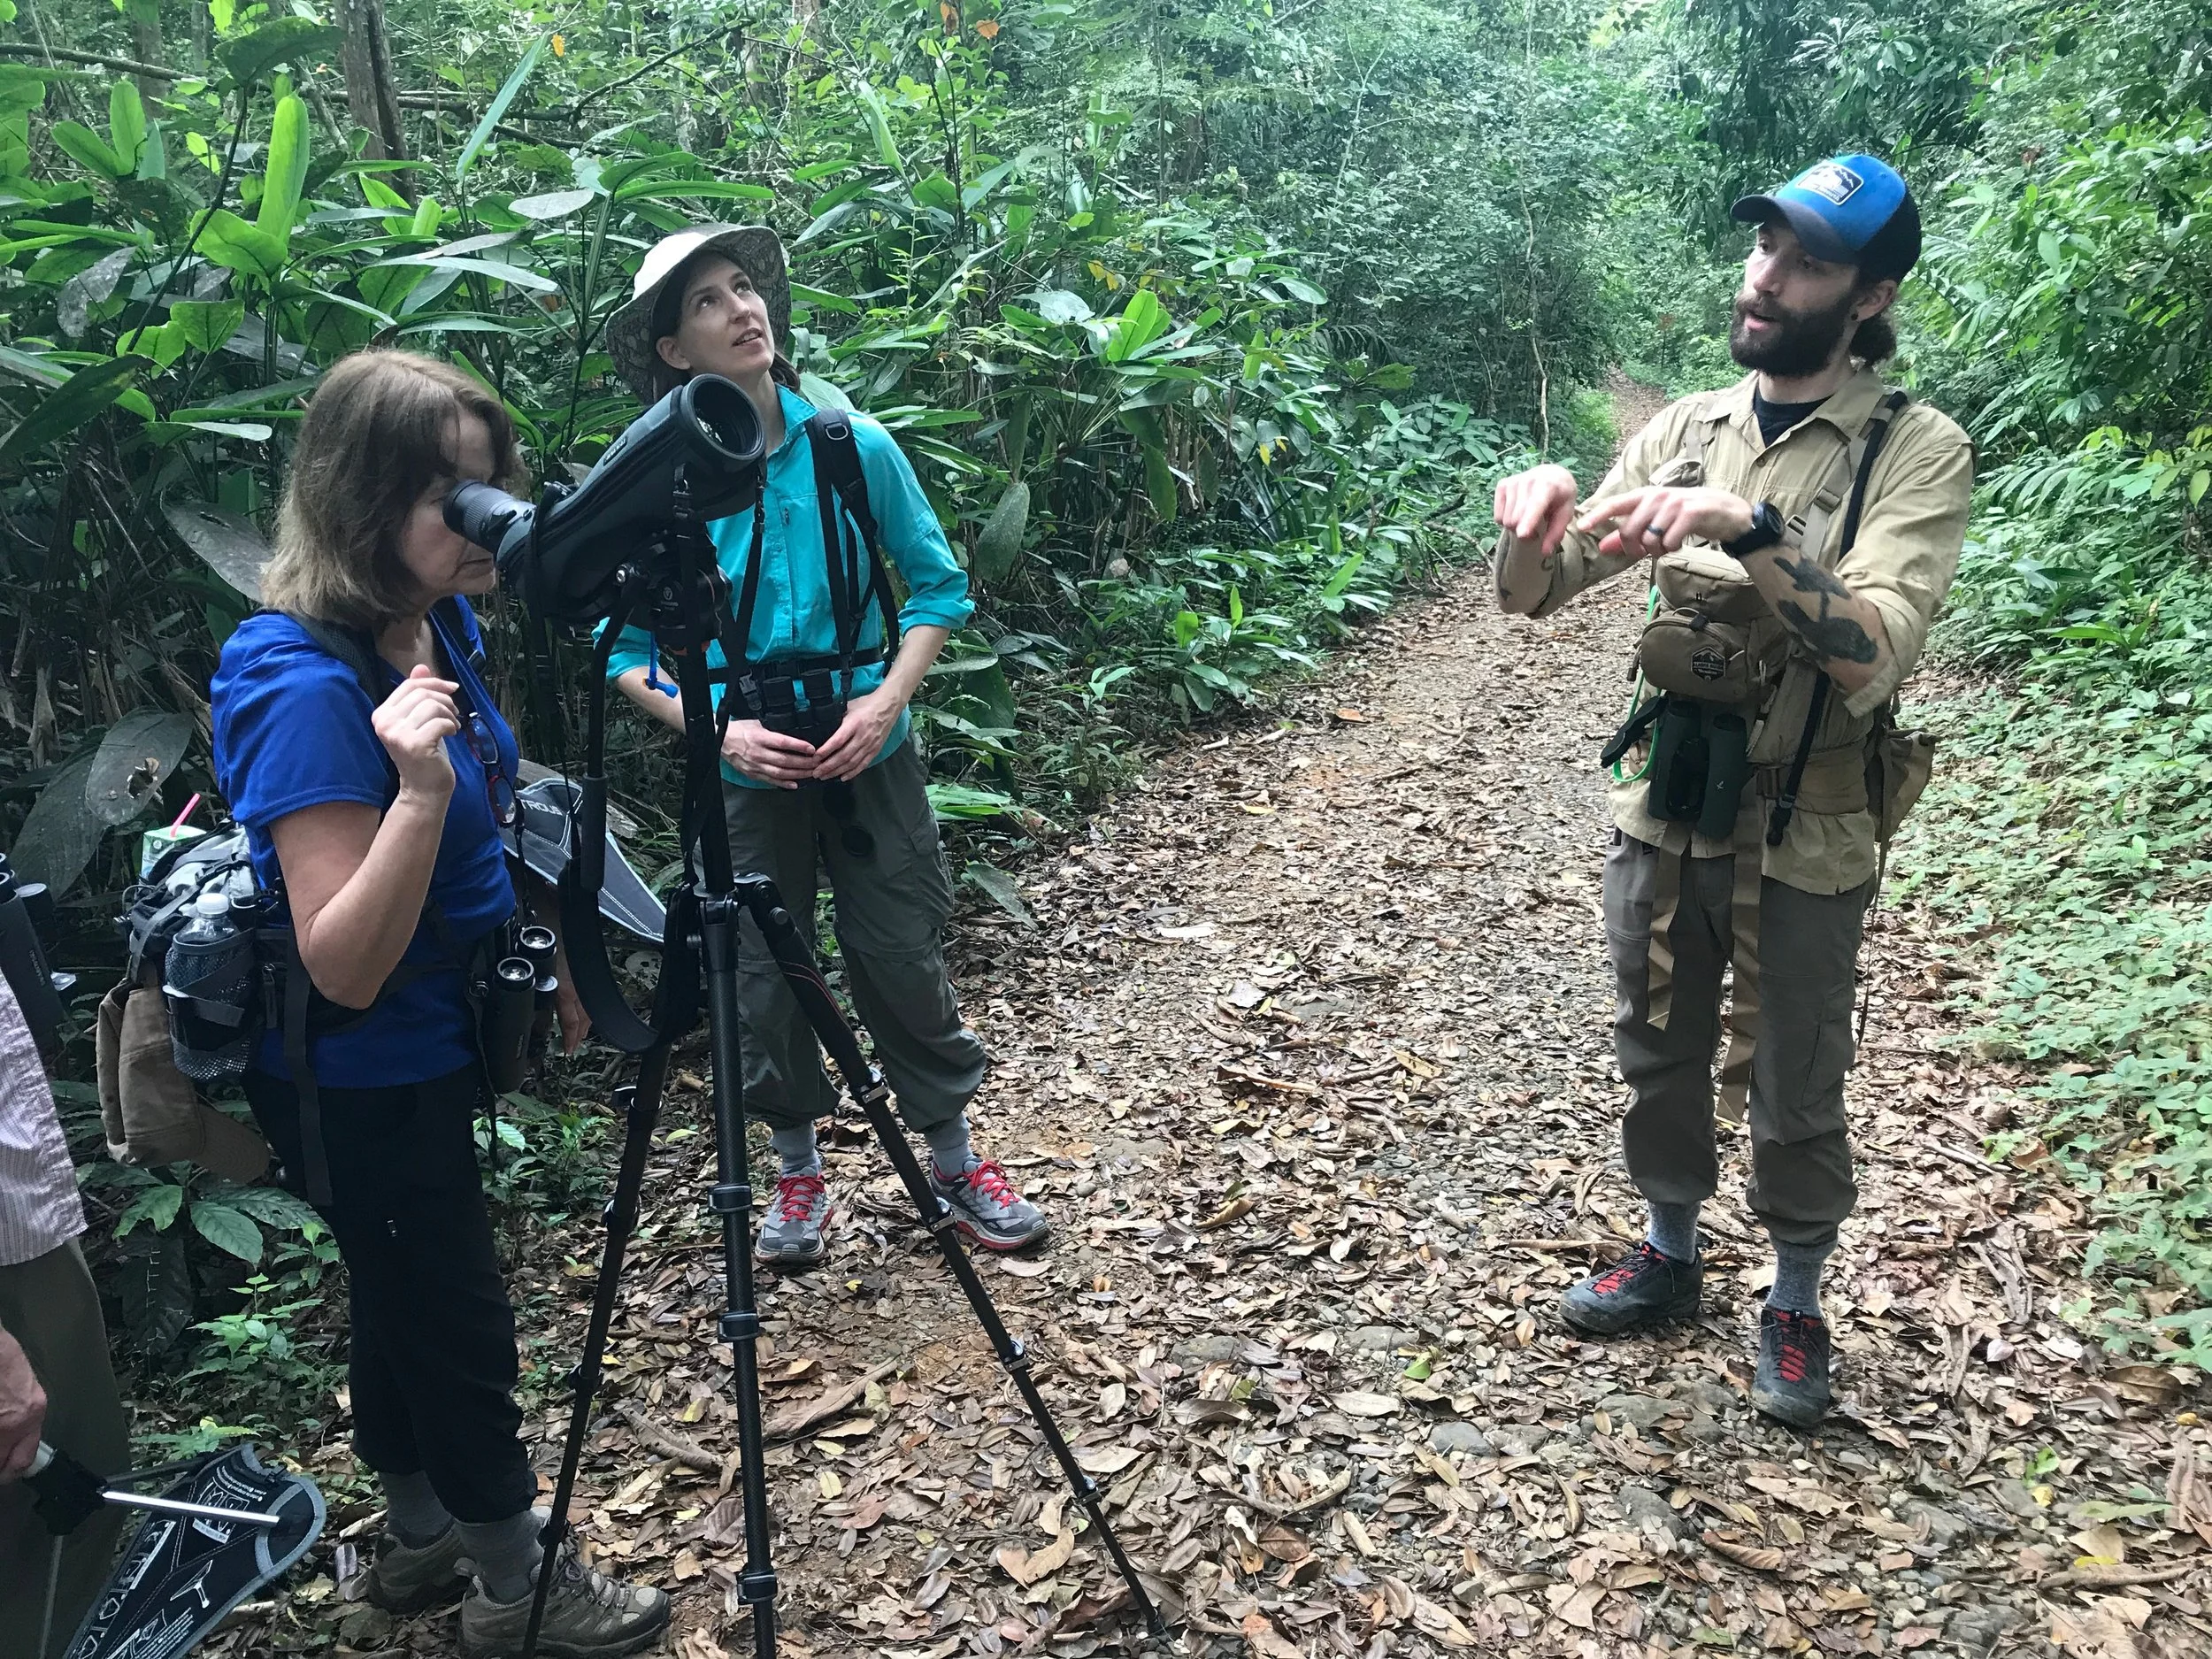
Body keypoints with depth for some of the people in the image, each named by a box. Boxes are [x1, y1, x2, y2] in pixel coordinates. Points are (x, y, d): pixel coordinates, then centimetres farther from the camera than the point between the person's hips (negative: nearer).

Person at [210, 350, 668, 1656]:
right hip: (358, 1082, -8)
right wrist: (417, 791, -42)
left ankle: (421, 1538, 45)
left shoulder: (438, 626, -2)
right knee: (461, 1328, 8)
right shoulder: (310, 688, -29)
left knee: (405, 1301, 24)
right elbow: (345, 969, -30)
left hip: (432, 1047, 8)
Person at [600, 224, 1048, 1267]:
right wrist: (720, 731, -17)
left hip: (868, 752, 0)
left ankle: (955, 1160, 28)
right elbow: (630, 655, -2)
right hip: (746, 772, 0)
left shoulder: (855, 446, -6)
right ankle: (798, 1171, 33)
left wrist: (887, 699, -13)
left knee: (903, 961, 8)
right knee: (766, 981, 10)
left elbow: (937, 587, 1)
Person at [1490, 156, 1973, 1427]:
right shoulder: (1684, 431, 2)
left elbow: (1868, 653, -25)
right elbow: (1535, 594, -1)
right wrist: (1534, 519, -23)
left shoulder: (1918, 451, -12)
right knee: (1660, 1061, 20)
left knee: (1796, 1100, 13)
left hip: (1807, 844, -4)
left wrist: (1749, 528, -37)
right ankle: (1671, 1255, 44)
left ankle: (1797, 1308, 37)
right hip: (1664, 815, 4)